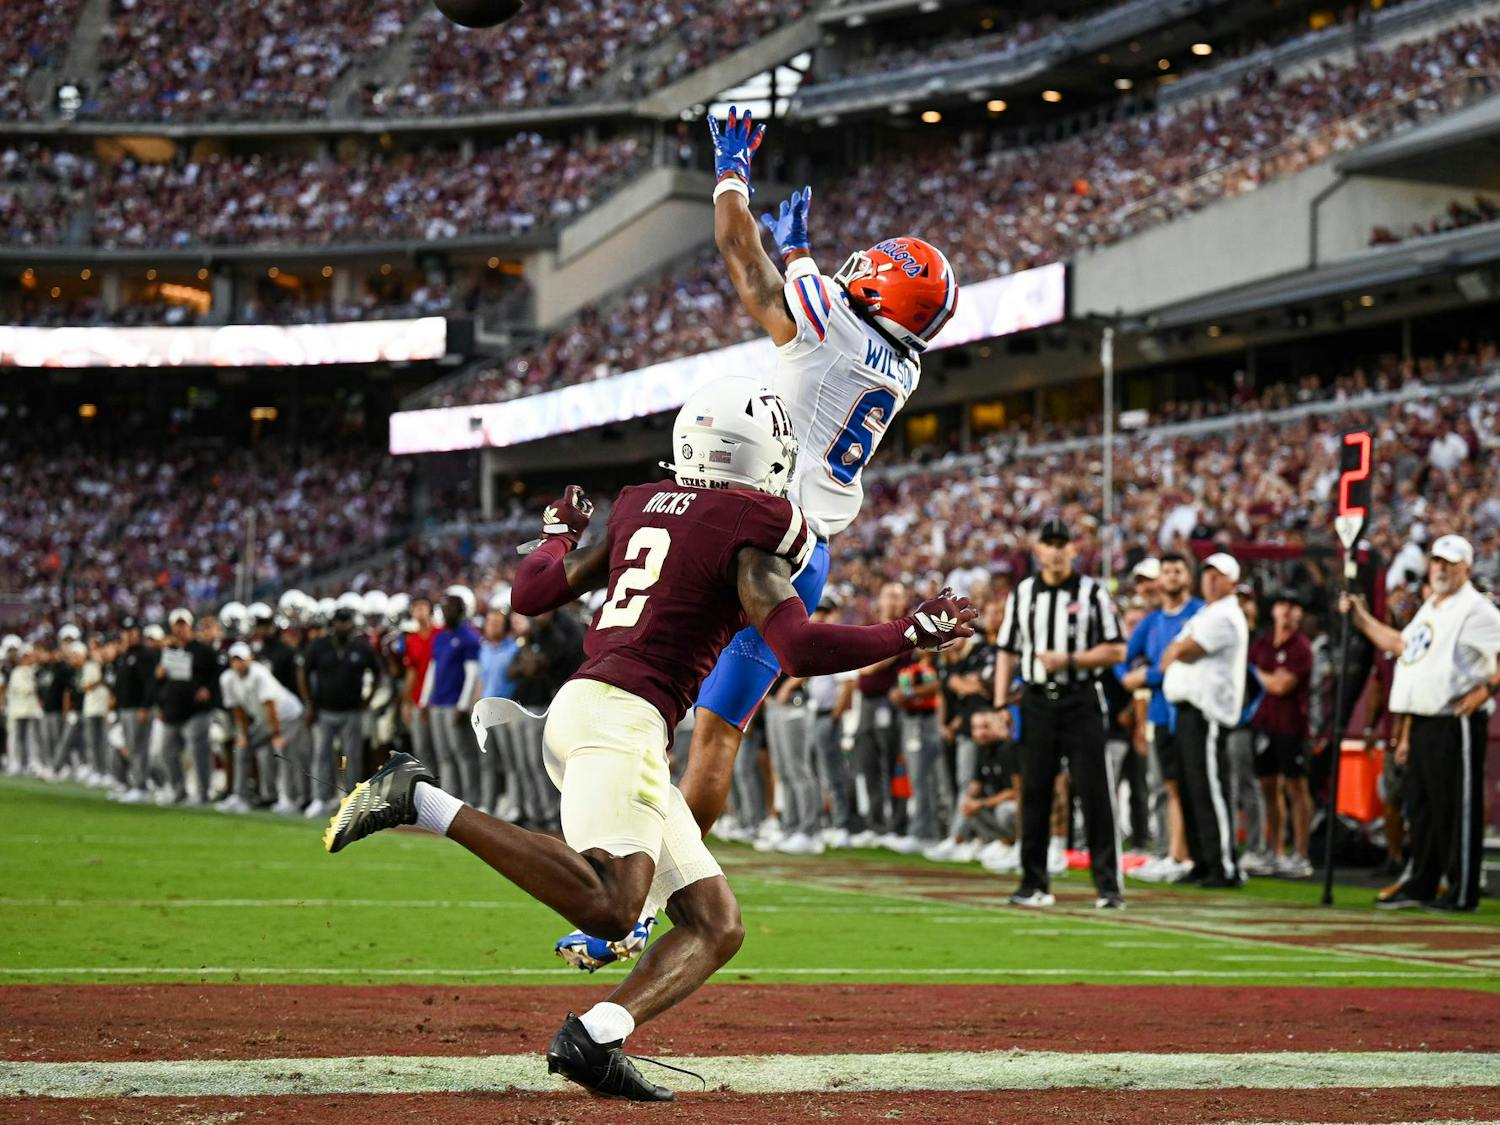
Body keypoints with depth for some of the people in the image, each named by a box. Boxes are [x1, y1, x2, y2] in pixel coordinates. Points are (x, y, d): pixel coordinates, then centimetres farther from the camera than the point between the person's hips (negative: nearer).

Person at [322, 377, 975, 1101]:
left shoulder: (638, 507, 20)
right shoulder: (754, 526, 0)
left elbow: (531, 594, 23)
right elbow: (798, 649, -11)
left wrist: (559, 533, 44)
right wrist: (913, 634, 0)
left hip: (579, 706, 9)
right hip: (621, 716, -9)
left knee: (716, 926, 6)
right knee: (609, 906, -29)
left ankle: (593, 1040, -14)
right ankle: (422, 802, -24)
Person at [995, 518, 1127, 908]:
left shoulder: (1093, 593, 0)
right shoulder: (1021, 594, 11)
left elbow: (1116, 651, -3)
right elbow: (1008, 652, 12)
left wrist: (1068, 660, -15)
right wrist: (1000, 704, 3)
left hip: (1081, 702, -3)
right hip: (1037, 702, 3)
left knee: (1095, 793, -7)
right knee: (1034, 792, 6)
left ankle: (1108, 885, -6)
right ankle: (1034, 883, 13)